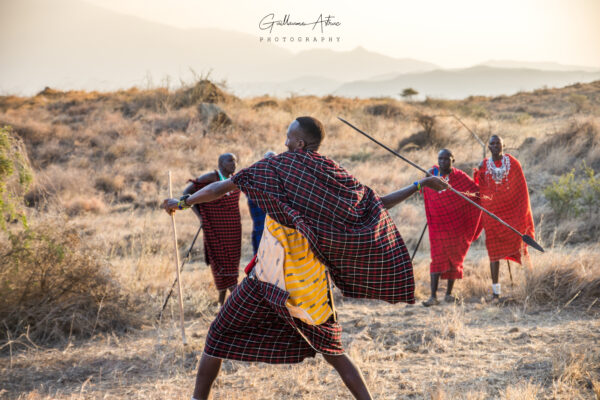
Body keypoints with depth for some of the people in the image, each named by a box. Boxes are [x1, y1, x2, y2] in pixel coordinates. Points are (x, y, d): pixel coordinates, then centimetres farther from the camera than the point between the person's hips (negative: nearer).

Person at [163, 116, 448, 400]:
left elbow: (221, 188, 0)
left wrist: (182, 203, 15)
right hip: (312, 285, 3)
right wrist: (419, 185, 16)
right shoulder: (337, 178, 0)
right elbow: (379, 204, 7)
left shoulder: (274, 167, -4)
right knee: (331, 350, 18)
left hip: (269, 278, -2)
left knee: (220, 335, 14)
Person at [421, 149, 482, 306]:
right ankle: (433, 296, -11)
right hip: (437, 226, 0)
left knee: (454, 258, 7)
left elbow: (478, 192, 1)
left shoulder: (460, 177, -5)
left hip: (456, 225, 0)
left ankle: (449, 293, 18)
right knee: (437, 259, -7)